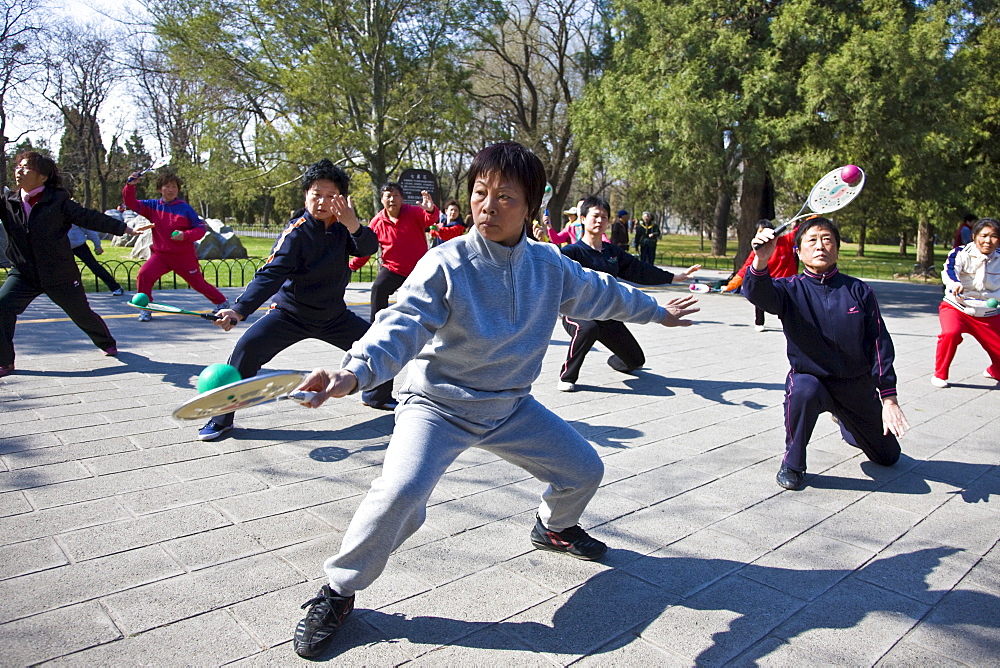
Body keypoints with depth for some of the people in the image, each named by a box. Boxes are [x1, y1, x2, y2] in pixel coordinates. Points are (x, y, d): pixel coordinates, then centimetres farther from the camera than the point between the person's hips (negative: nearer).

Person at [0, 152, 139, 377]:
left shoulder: (58, 200, -10)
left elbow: (88, 218, -7)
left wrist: (122, 228, -9)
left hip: (60, 274, -3)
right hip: (23, 274, 3)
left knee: (82, 313, 10)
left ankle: (107, 342, 39)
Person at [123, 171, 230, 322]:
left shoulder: (184, 208, -5)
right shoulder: (153, 206, 4)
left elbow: (201, 228, -4)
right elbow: (131, 203, 1)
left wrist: (185, 235, -21)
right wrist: (130, 185, -15)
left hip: (184, 255, -3)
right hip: (160, 254, 3)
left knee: (198, 282, 5)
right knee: (144, 274, -18)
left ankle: (222, 302, 28)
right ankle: (145, 308, -1)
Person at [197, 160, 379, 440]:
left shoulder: (342, 226, -6)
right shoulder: (297, 231, -20)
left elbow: (369, 248, -22)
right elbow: (270, 274, -29)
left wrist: (353, 225, -44)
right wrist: (238, 310, -42)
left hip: (334, 315, 5)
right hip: (290, 312, -4)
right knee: (248, 347, -24)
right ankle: (222, 418, -8)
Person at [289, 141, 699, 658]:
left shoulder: (549, 265, -4)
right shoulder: (446, 264, -20)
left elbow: (598, 293, 14)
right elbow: (402, 327, -29)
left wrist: (656, 311, 28)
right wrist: (353, 372, -49)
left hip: (511, 407, 6)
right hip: (438, 405, -5)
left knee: (584, 469, 12)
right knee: (400, 495, -28)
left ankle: (554, 527, 48)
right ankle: (337, 592, -2)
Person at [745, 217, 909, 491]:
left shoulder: (859, 291, -7)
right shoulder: (791, 289, -12)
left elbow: (880, 343, -6)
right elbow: (759, 294, -35)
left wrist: (889, 398, -11)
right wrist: (761, 262, -56)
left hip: (858, 385, 3)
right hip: (810, 377, -3)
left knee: (888, 457, 18)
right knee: (802, 391, -40)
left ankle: (845, 422, 51)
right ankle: (792, 464, -16)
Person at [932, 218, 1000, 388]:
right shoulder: (961, 253, -13)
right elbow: (949, 270, -32)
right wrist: (955, 284, -53)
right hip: (956, 307, -4)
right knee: (951, 333, -32)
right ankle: (940, 374, -11)